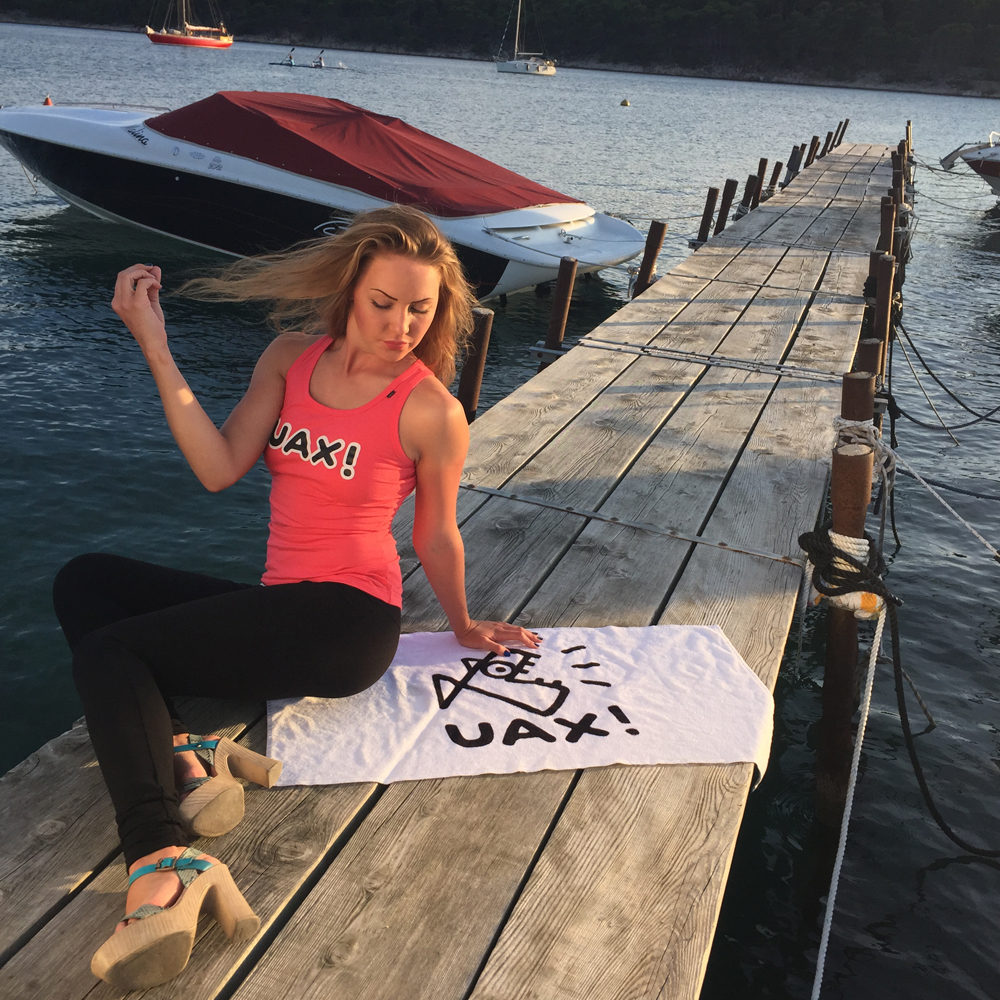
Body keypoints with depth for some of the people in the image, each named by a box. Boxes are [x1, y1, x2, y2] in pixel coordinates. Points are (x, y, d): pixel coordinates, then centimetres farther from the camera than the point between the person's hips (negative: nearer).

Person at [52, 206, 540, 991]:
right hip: (280, 610, 8)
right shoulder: (292, 358, 4)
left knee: (108, 651, -17)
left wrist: (463, 628, 17)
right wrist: (156, 349, -12)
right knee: (85, 582, 5)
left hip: (347, 619, -7)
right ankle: (183, 756, -17)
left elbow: (437, 537, 3)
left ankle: (161, 872, -30)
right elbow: (221, 469, -6)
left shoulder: (433, 411, -11)